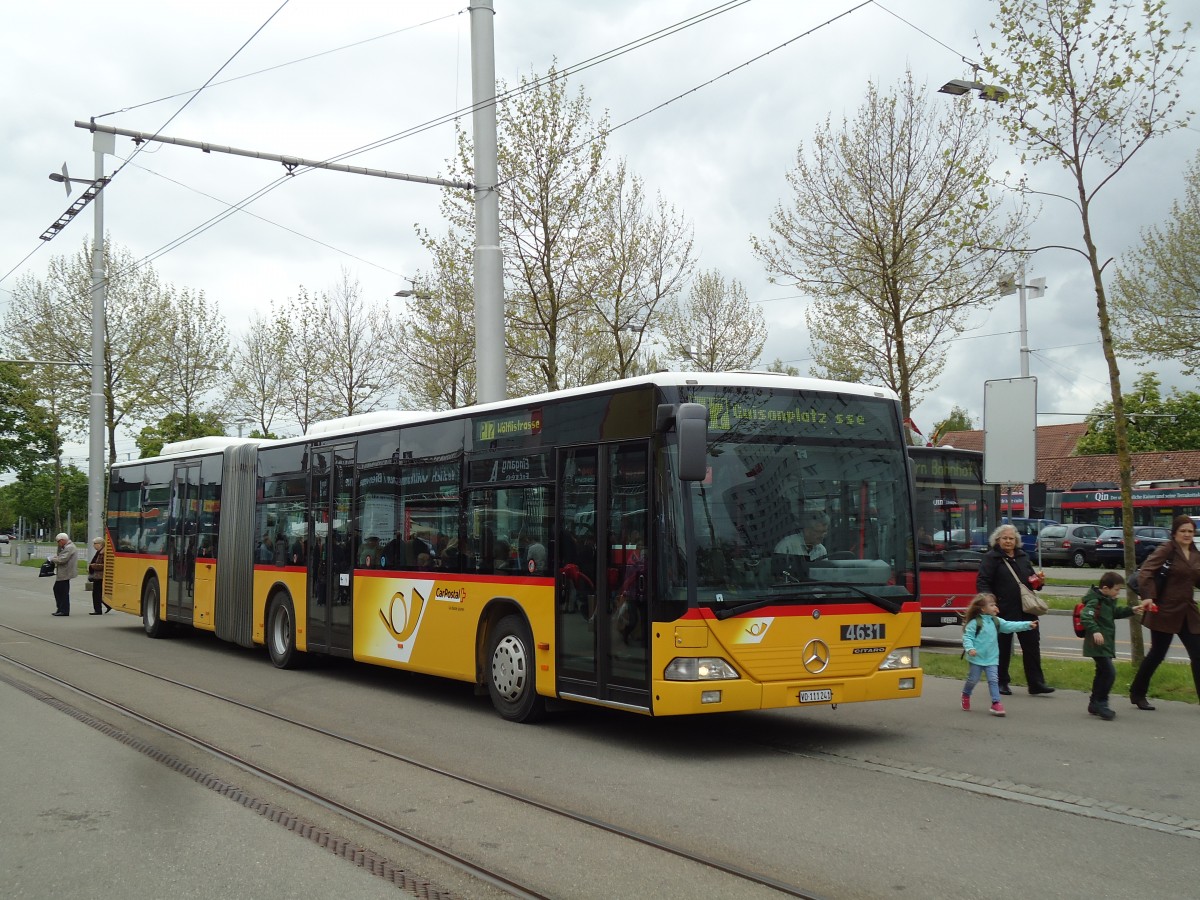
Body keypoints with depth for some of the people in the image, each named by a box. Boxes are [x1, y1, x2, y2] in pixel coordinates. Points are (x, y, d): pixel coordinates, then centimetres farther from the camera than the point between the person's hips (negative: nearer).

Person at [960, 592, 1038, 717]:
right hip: (977, 658, -4)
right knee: (973, 679, 8)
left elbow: (1010, 626, 1)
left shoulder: (996, 621, 6)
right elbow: (967, 637, -13)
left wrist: (1028, 625, -8)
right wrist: (970, 648, -30)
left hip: (991, 659, 4)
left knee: (993, 680, -5)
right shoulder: (974, 623, -12)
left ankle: (996, 703, -5)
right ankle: (966, 696, 34)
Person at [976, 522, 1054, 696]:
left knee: (1032, 646, 3)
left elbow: (1031, 578, 26)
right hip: (1004, 610, -5)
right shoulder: (991, 558, -4)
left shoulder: (1023, 557, 15)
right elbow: (982, 582, -10)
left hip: (1026, 611, 5)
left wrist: (1038, 582, 3)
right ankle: (1001, 683, 17)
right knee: (1002, 648, 5)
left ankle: (1036, 683, 8)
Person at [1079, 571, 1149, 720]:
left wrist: (1131, 610, 20)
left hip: (1106, 645, 11)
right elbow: (1085, 616, -34)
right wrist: (1095, 631, -45)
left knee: (1102, 673, 17)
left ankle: (1094, 704, 27)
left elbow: (1116, 612, 31)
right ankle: (1101, 703, -7)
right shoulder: (1095, 601, -19)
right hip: (1098, 645, -11)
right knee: (1109, 673, -15)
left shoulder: (1107, 600, 12)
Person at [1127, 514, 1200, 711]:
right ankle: (1137, 694, 21)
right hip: (1166, 611, -6)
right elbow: (1145, 572, -20)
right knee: (1157, 654, 3)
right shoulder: (1166, 550, -10)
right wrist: (1148, 598, -29)